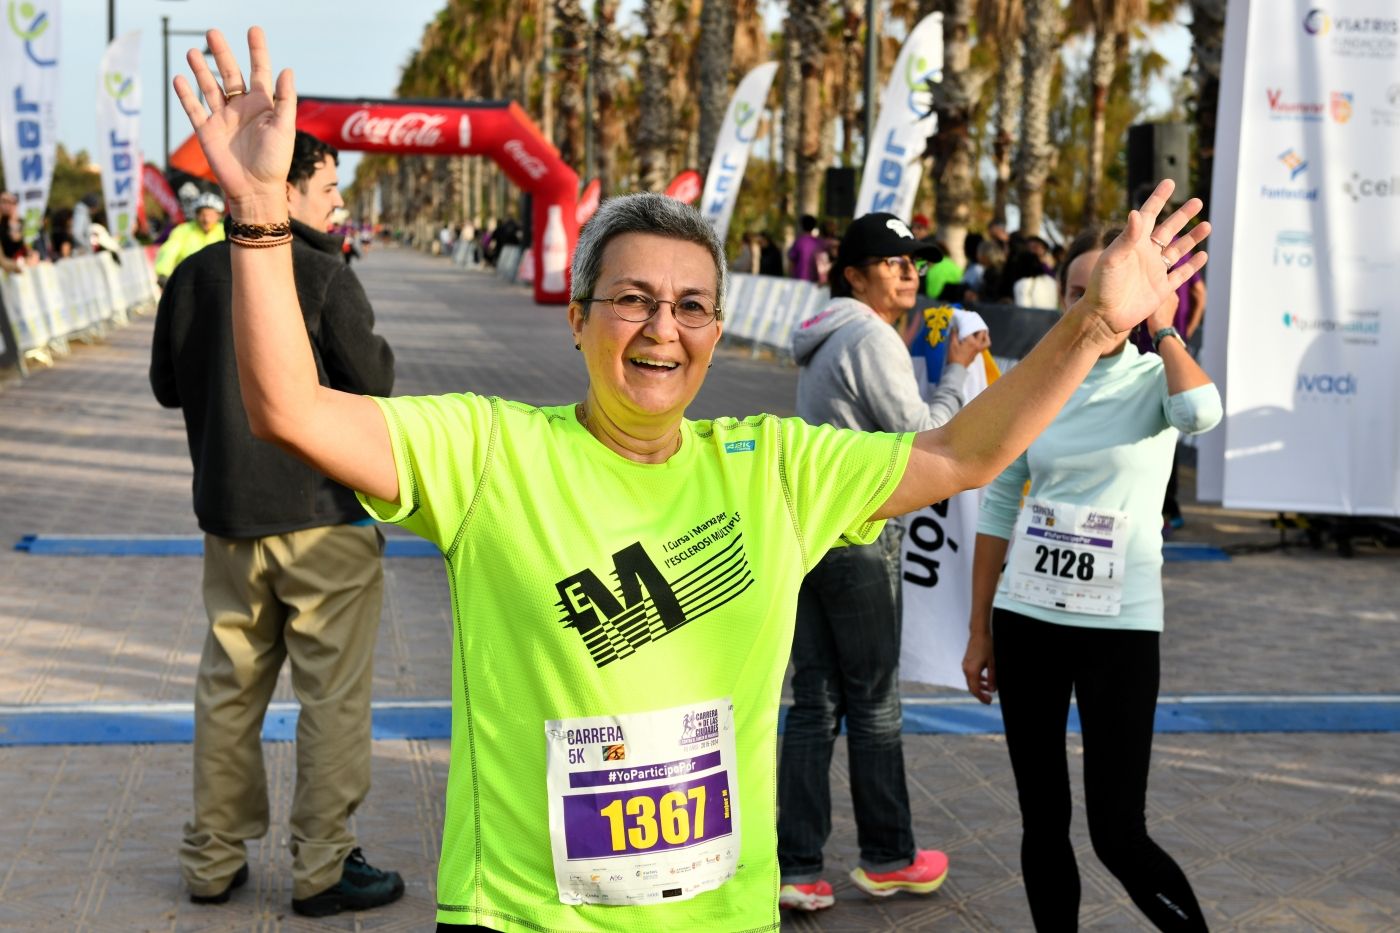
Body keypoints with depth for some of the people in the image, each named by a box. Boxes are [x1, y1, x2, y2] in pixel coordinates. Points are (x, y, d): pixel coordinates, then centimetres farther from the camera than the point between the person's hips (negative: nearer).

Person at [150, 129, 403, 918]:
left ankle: (214, 860, 22)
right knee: (334, 695, 4)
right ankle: (323, 868, 9)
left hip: (228, 512, 6)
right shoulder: (323, 274, -13)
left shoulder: (194, 274, 4)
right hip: (324, 513, -6)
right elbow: (375, 381, -10)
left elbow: (168, 386, 12)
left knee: (229, 688, 15)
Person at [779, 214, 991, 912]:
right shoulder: (872, 339, -13)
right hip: (857, 534, -8)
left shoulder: (828, 341, 17)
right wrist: (957, 373, -2)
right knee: (873, 703, 5)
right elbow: (920, 436, -14)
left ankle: (797, 869, 6)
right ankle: (887, 858, 18)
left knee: (814, 703, 7)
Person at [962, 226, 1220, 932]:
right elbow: (999, 511, 10)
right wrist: (980, 632, 10)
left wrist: (1162, 326, -15)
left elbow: (1201, 413, -28)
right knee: (1042, 821, 11)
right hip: (1026, 617, 4)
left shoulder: (1152, 379, -2)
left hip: (1118, 626, -3)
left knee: (1118, 834, -5)